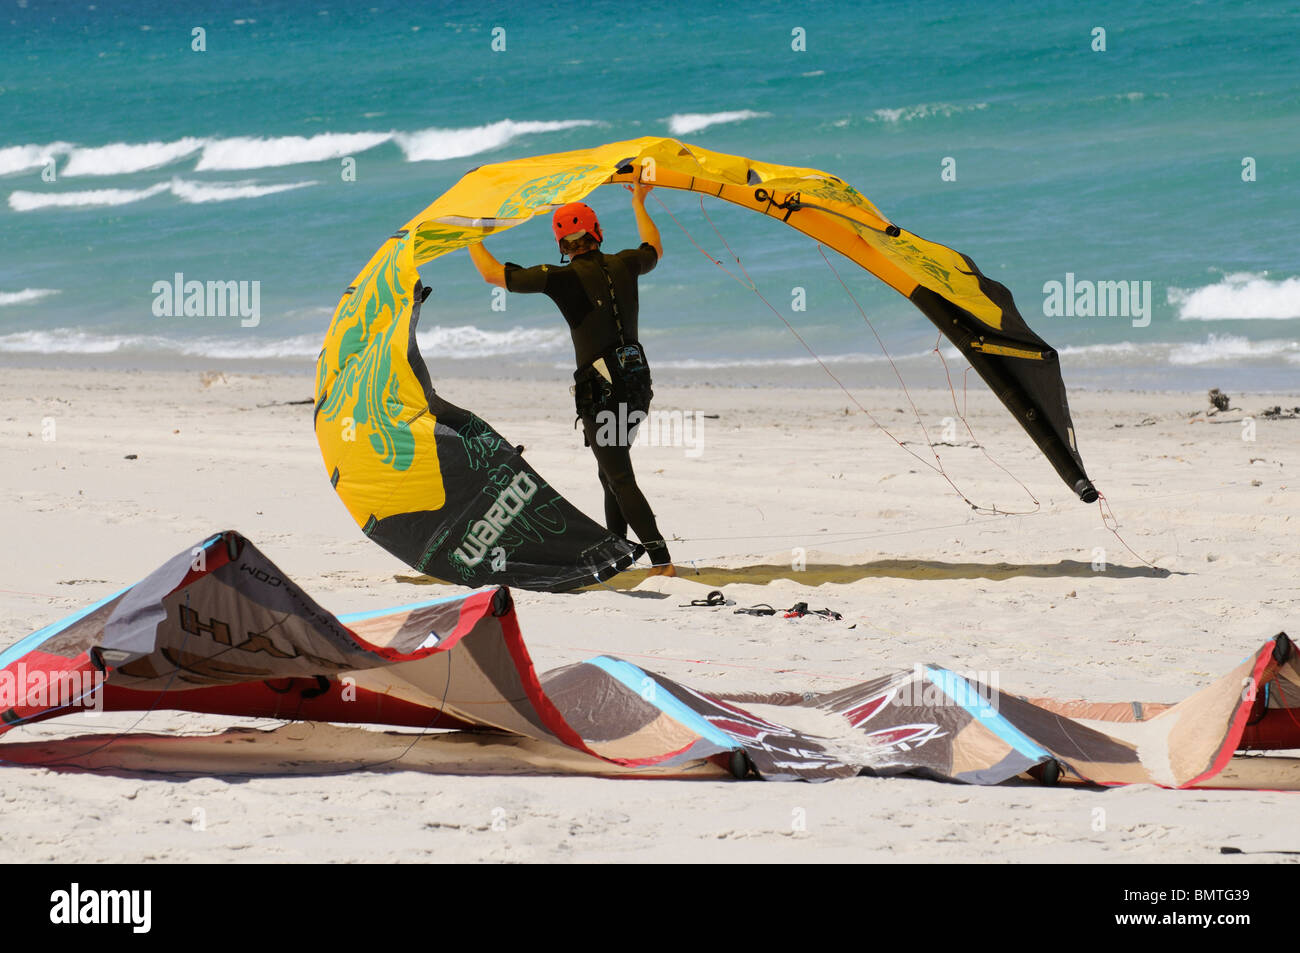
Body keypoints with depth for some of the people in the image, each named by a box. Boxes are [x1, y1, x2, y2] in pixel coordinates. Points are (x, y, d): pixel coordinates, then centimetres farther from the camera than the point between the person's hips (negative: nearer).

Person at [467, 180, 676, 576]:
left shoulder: (564, 278, -12)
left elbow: (493, 273, -9)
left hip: (600, 391, -7)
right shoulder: (623, 265, 4)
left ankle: (662, 562, -14)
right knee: (612, 472, 22)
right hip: (637, 384, 7)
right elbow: (654, 250, 30)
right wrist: (639, 204, 44)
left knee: (620, 479, -6)